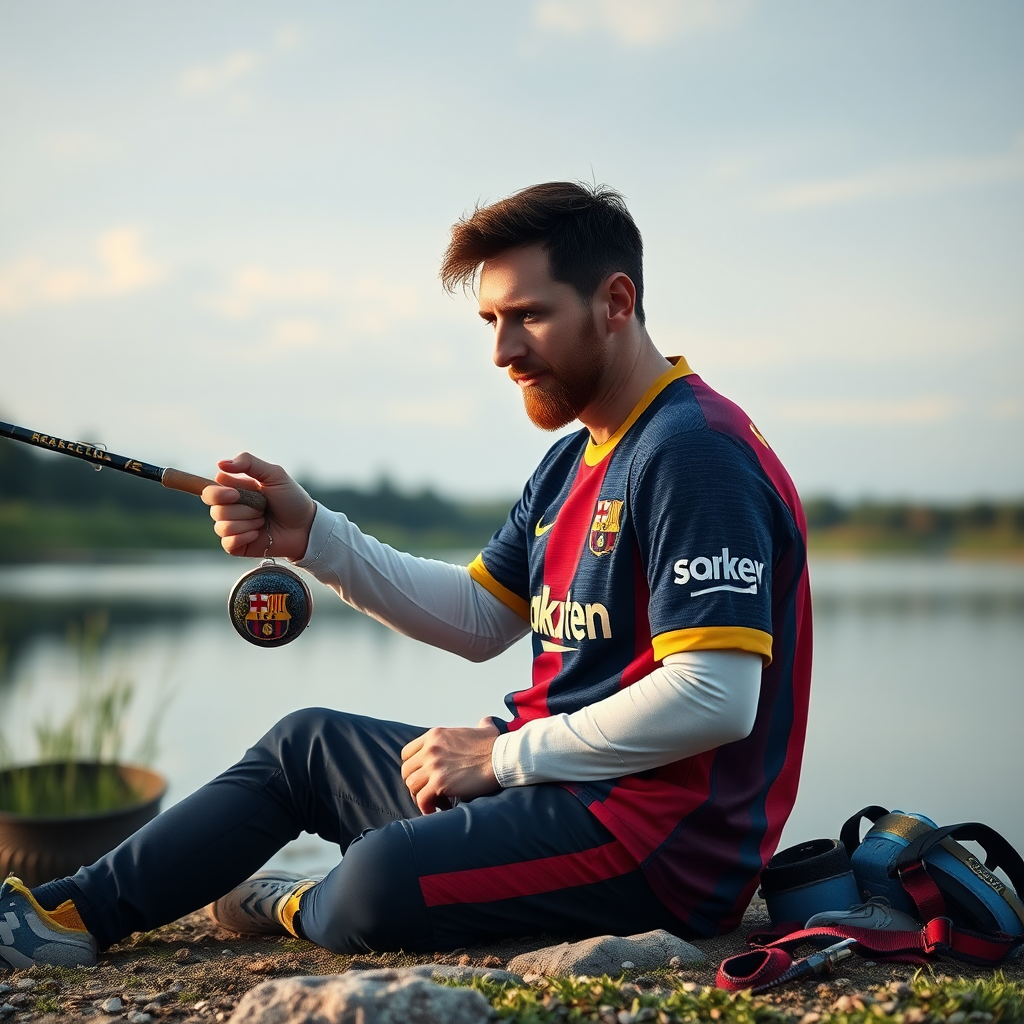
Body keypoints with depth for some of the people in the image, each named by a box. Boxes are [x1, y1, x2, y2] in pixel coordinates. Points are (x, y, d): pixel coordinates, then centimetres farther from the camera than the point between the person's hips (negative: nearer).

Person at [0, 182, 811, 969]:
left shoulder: (696, 451, -19)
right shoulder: (571, 463, 14)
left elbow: (716, 700, -25)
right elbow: (477, 619, 14)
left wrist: (502, 753, -18)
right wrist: (311, 536, 4)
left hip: (667, 834, -10)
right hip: (568, 784, 10)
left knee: (384, 886, -29)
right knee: (306, 744, 16)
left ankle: (298, 910, 8)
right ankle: (71, 914, 21)